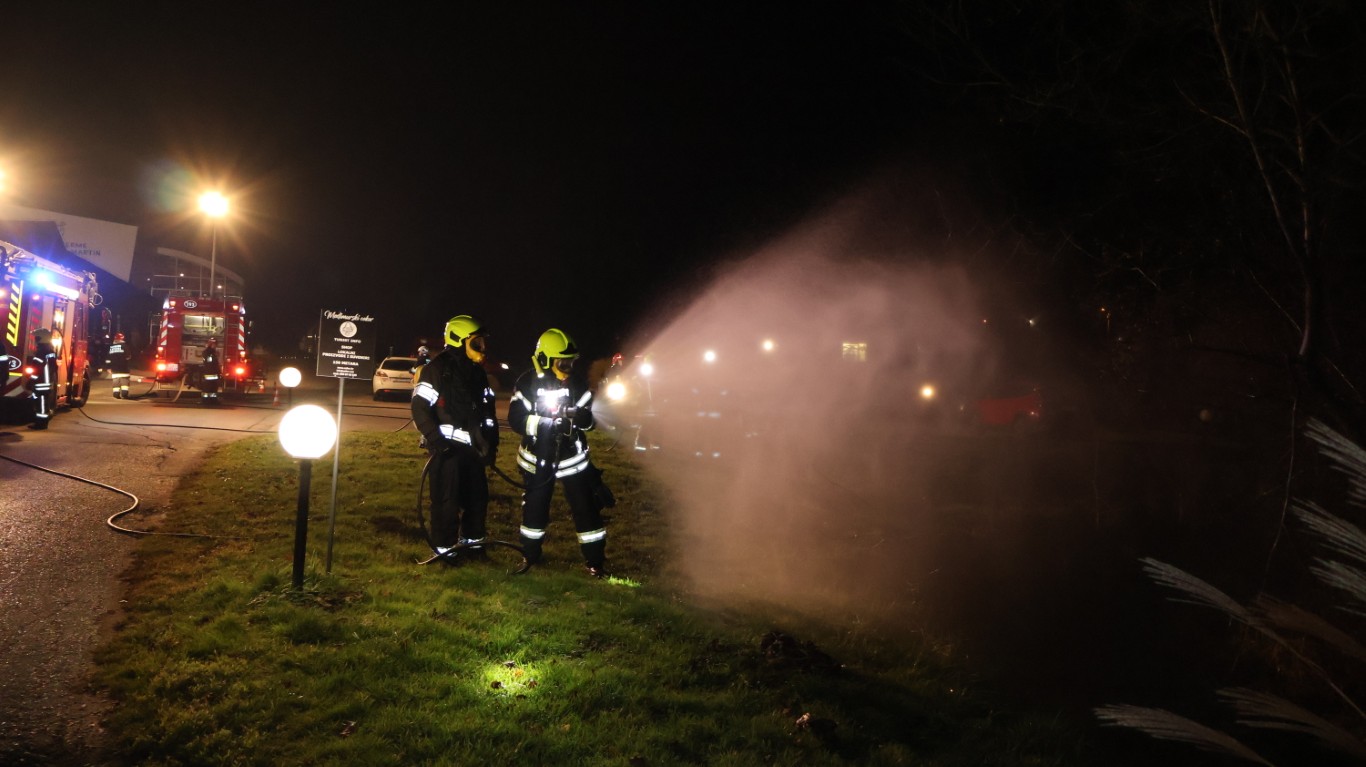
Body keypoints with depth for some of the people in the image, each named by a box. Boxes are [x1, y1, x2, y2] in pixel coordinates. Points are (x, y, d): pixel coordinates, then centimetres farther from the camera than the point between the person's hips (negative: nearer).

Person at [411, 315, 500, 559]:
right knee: (447, 499, -3)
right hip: (446, 447, -7)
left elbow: (487, 409, 18)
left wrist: (491, 442, 13)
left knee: (478, 495, 11)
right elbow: (420, 408, -14)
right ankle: (444, 546, 10)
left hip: (471, 446, 7)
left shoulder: (477, 372, 11)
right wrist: (436, 441, -18)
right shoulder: (436, 370, -11)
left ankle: (471, 538, 28)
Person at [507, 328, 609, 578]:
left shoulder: (577, 383, -3)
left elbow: (591, 418, -3)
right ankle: (530, 555, 31)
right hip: (538, 457, -1)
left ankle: (595, 560, 9)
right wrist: (545, 424, -29)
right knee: (534, 508, 11)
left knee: (586, 507, -2)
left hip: (572, 457, 1)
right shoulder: (528, 383, -10)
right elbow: (516, 419, -15)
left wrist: (578, 416, -27)